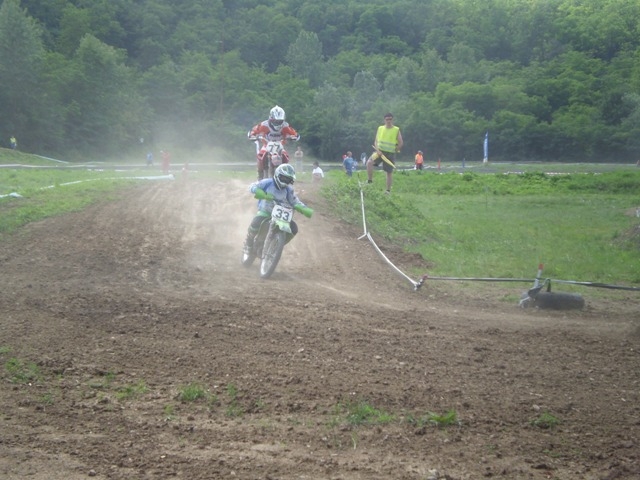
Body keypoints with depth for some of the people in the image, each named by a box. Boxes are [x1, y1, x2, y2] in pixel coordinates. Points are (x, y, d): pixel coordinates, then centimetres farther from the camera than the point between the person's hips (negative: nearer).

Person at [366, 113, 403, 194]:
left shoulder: (396, 130, 0)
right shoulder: (380, 128, 7)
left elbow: (400, 143, 2)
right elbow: (376, 141, 5)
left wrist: (395, 151, -2)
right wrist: (377, 150, -10)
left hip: (390, 153, -1)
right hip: (379, 151, 1)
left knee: (389, 172, 3)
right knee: (369, 162, -25)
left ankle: (388, 190, 13)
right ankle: (370, 180, -16)